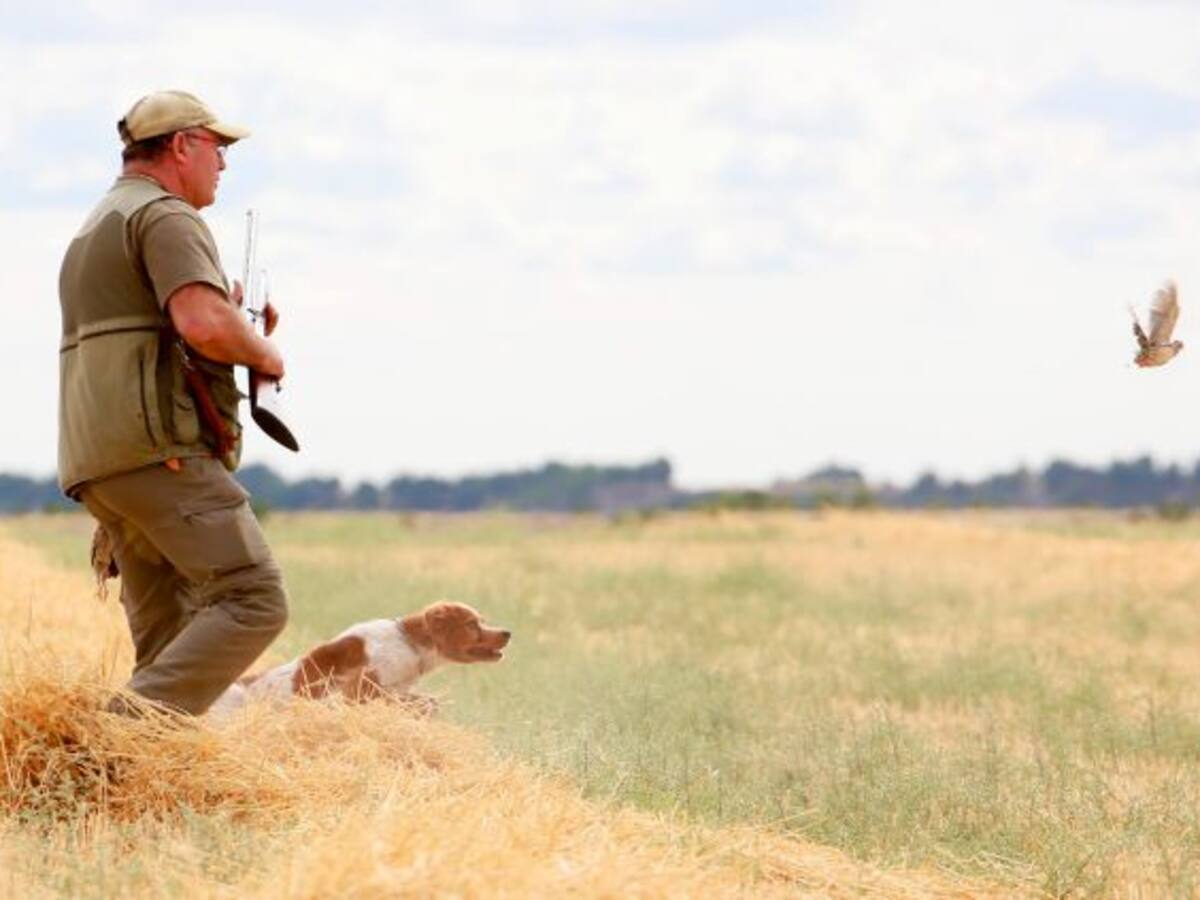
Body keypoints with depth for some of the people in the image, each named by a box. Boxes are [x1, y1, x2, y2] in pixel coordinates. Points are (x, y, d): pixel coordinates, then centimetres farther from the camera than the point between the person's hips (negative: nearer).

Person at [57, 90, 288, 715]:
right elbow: (203, 324, -22)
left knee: (169, 638, 8)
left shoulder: (94, 230, 28)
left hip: (96, 463, 10)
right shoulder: (166, 217, -5)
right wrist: (263, 353, -2)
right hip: (160, 449, -10)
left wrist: (228, 322, 23)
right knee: (253, 600, -15)